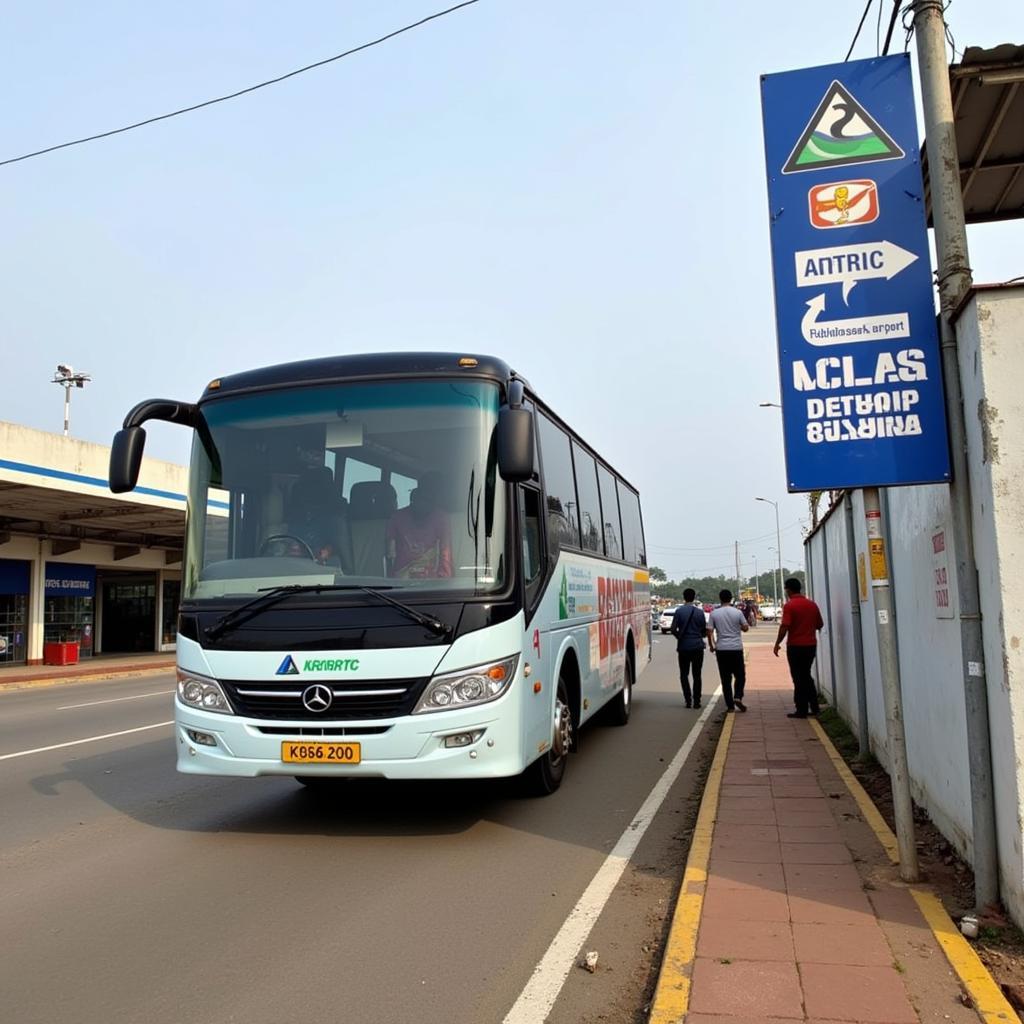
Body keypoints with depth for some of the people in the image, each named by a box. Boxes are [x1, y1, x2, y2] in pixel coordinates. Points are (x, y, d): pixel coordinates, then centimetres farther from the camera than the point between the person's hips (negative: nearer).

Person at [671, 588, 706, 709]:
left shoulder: (679, 611, -6)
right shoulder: (699, 612, -2)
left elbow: (673, 629, -8)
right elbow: (704, 630, 2)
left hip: (683, 646, -1)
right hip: (697, 646, 1)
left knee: (684, 675, 9)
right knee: (697, 675, 8)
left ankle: (688, 700, 1)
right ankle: (696, 701, 6)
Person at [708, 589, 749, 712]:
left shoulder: (714, 613, -2)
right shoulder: (737, 612, -3)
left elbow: (709, 631, -4)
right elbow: (745, 628, 3)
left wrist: (711, 645, 9)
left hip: (721, 649, 1)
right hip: (736, 648, -1)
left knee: (725, 678, 5)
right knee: (740, 675, 12)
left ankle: (730, 705, 5)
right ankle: (738, 697, -8)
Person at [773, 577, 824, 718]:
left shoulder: (789, 605, -13)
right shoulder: (812, 604, 6)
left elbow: (784, 627, -19)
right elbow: (820, 625, 13)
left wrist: (777, 644, -10)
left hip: (795, 646, -6)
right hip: (811, 645, 6)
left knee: (799, 678, 2)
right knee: (807, 676, 19)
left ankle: (802, 710, 5)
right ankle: (814, 707, 20)